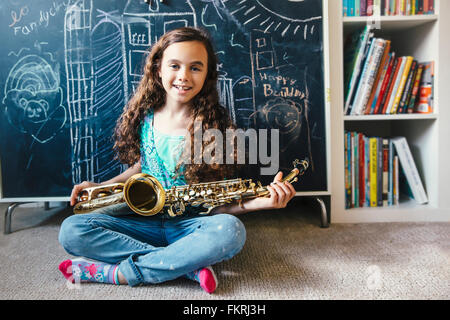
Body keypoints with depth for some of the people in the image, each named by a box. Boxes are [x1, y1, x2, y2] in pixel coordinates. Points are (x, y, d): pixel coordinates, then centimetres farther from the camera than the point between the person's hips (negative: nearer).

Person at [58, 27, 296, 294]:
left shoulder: (217, 124, -9)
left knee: (231, 231, -35)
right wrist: (99, 187, 4)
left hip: (192, 224, -3)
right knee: (71, 230, -18)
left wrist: (257, 202, -25)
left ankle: (115, 273, -21)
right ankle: (190, 266, -21)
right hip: (144, 219, 4)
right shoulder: (143, 116, 2)